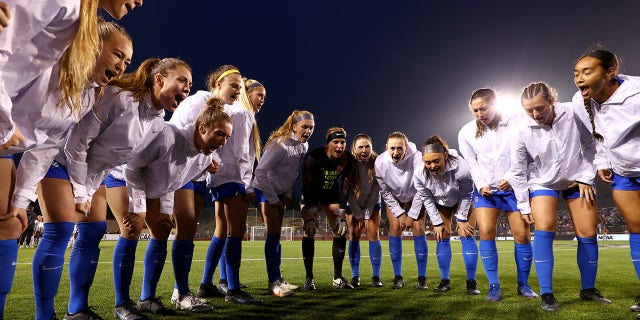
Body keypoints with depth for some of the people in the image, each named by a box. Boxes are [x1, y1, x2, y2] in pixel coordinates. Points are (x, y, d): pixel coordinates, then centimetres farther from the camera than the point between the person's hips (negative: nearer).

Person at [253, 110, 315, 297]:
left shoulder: (304, 146, -1)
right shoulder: (280, 144, -24)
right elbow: (260, 171, -25)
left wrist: (289, 195, 2)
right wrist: (273, 199, -20)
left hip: (281, 194, 7)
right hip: (265, 190, -7)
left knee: (275, 235, 10)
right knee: (274, 233, -13)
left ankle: (277, 279, 17)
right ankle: (274, 283, -7)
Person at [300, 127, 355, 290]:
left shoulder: (348, 160, -21)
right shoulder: (313, 156, -30)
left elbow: (344, 187, -15)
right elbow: (307, 184, -27)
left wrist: (341, 213, -19)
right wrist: (309, 214, -30)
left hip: (331, 194, 4)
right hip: (311, 194, -3)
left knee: (341, 232, -3)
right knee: (309, 232, -12)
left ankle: (338, 278, 7)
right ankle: (309, 278, -1)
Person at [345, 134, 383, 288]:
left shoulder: (377, 162, -20)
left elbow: (376, 189, -15)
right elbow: (349, 191, -16)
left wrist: (367, 213, -13)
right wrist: (358, 215, -13)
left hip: (372, 203, 0)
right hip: (353, 204, 0)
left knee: (373, 235, -5)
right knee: (354, 236, -3)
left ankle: (376, 276, 2)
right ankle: (355, 276, 4)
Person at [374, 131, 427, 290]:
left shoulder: (416, 158, -31)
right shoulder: (380, 162, -26)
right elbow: (384, 192, -14)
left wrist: (412, 215, -17)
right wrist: (400, 214, -13)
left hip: (415, 198, -1)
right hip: (393, 199, 1)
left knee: (418, 229, -12)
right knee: (395, 228, -12)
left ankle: (422, 278, -2)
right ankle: (398, 277, -2)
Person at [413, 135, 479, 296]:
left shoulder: (461, 168, -38)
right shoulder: (420, 174, -31)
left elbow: (466, 194, -19)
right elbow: (427, 200, -14)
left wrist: (462, 219, -15)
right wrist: (437, 222, -11)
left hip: (462, 202, -2)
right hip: (440, 205, 2)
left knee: (467, 236, -8)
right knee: (442, 239, -1)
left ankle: (471, 282, 0)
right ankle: (445, 281, 10)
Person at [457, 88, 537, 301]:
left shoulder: (516, 124, -7)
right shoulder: (467, 132, 0)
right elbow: (471, 163, 4)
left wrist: (511, 178, -23)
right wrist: (481, 185, -10)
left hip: (514, 188, -1)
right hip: (485, 190, 1)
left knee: (523, 235, -4)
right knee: (486, 232, -13)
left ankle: (523, 284, 16)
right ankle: (494, 286, -2)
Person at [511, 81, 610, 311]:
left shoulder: (572, 114, -19)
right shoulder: (522, 130, -21)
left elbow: (589, 145, -2)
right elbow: (518, 171, -11)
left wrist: (586, 177, -5)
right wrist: (524, 205, -8)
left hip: (577, 179, 2)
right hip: (543, 182, -2)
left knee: (588, 234, 2)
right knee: (544, 228, -22)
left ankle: (588, 289, 22)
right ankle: (546, 294, -15)